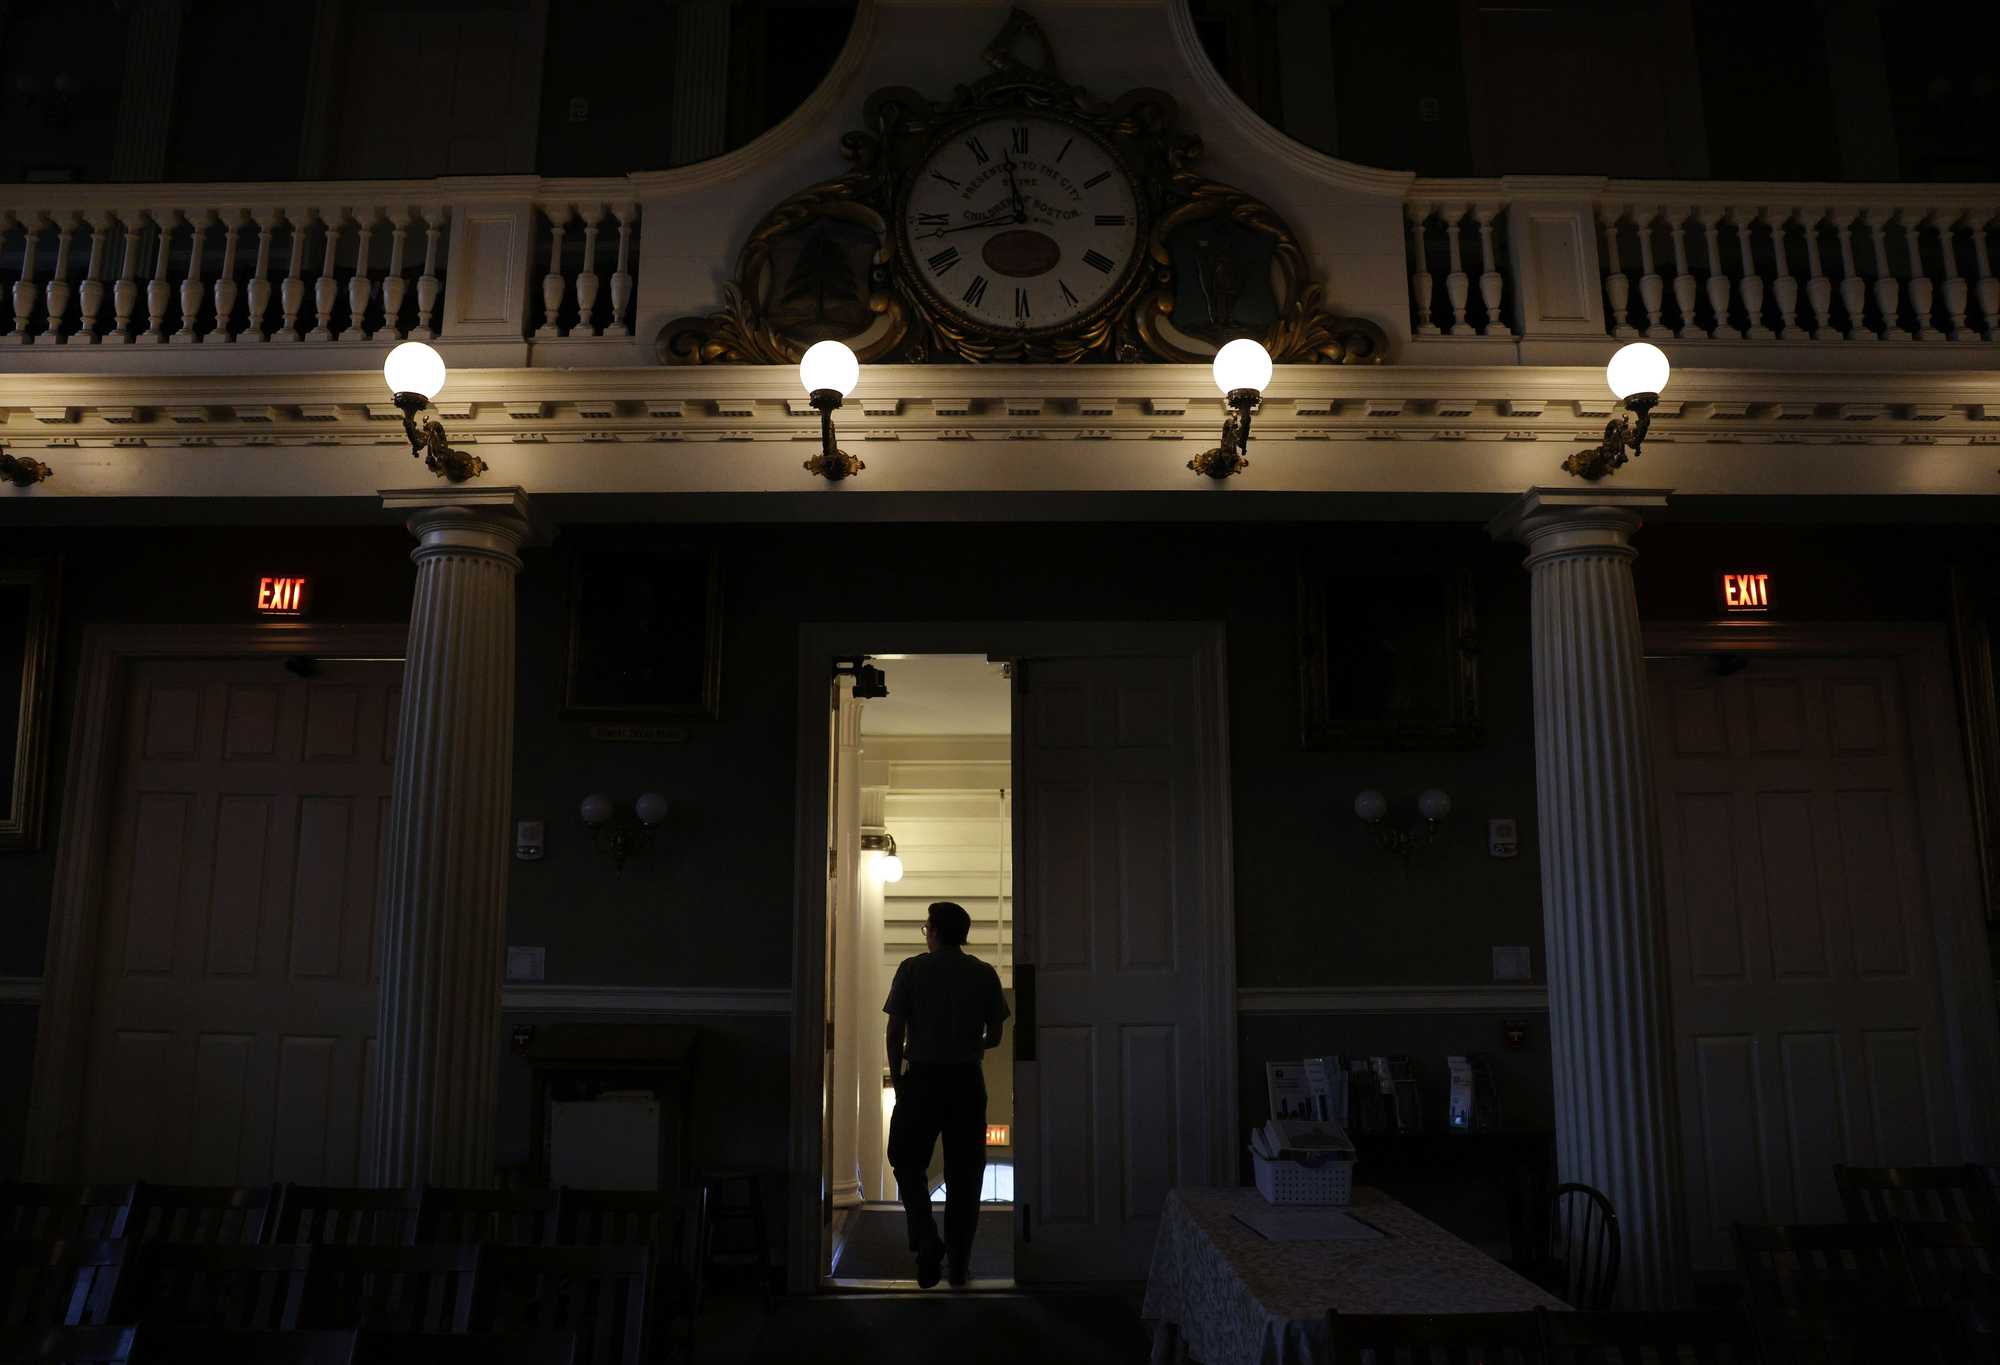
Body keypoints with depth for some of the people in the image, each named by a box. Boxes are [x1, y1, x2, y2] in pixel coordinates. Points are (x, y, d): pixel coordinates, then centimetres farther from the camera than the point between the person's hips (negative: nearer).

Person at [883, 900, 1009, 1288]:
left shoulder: (912, 968, -3)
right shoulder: (985, 974, 3)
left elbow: (895, 1031, -5)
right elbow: (994, 1036, 5)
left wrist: (897, 1078, 5)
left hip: (922, 1078, -2)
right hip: (968, 1081, 2)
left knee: (908, 1162, 11)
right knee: (964, 1172, 9)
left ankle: (928, 1242, -5)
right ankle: (959, 1262, 12)